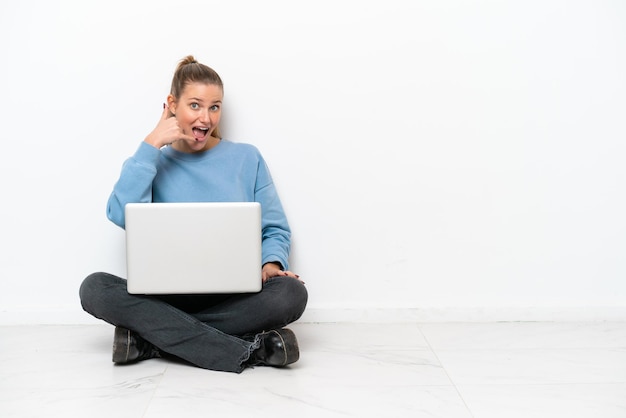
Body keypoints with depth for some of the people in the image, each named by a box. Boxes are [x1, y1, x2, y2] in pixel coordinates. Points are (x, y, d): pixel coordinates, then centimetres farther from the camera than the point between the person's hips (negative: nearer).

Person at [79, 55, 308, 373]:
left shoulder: (247, 158, 11)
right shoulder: (153, 162, 11)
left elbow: (276, 229, 10)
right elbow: (121, 215, -10)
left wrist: (271, 264, -12)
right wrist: (151, 144, -7)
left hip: (234, 296, 0)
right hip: (167, 295, 0)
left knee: (291, 293, -31)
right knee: (94, 288, -27)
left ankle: (153, 338, -24)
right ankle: (247, 352, -32)